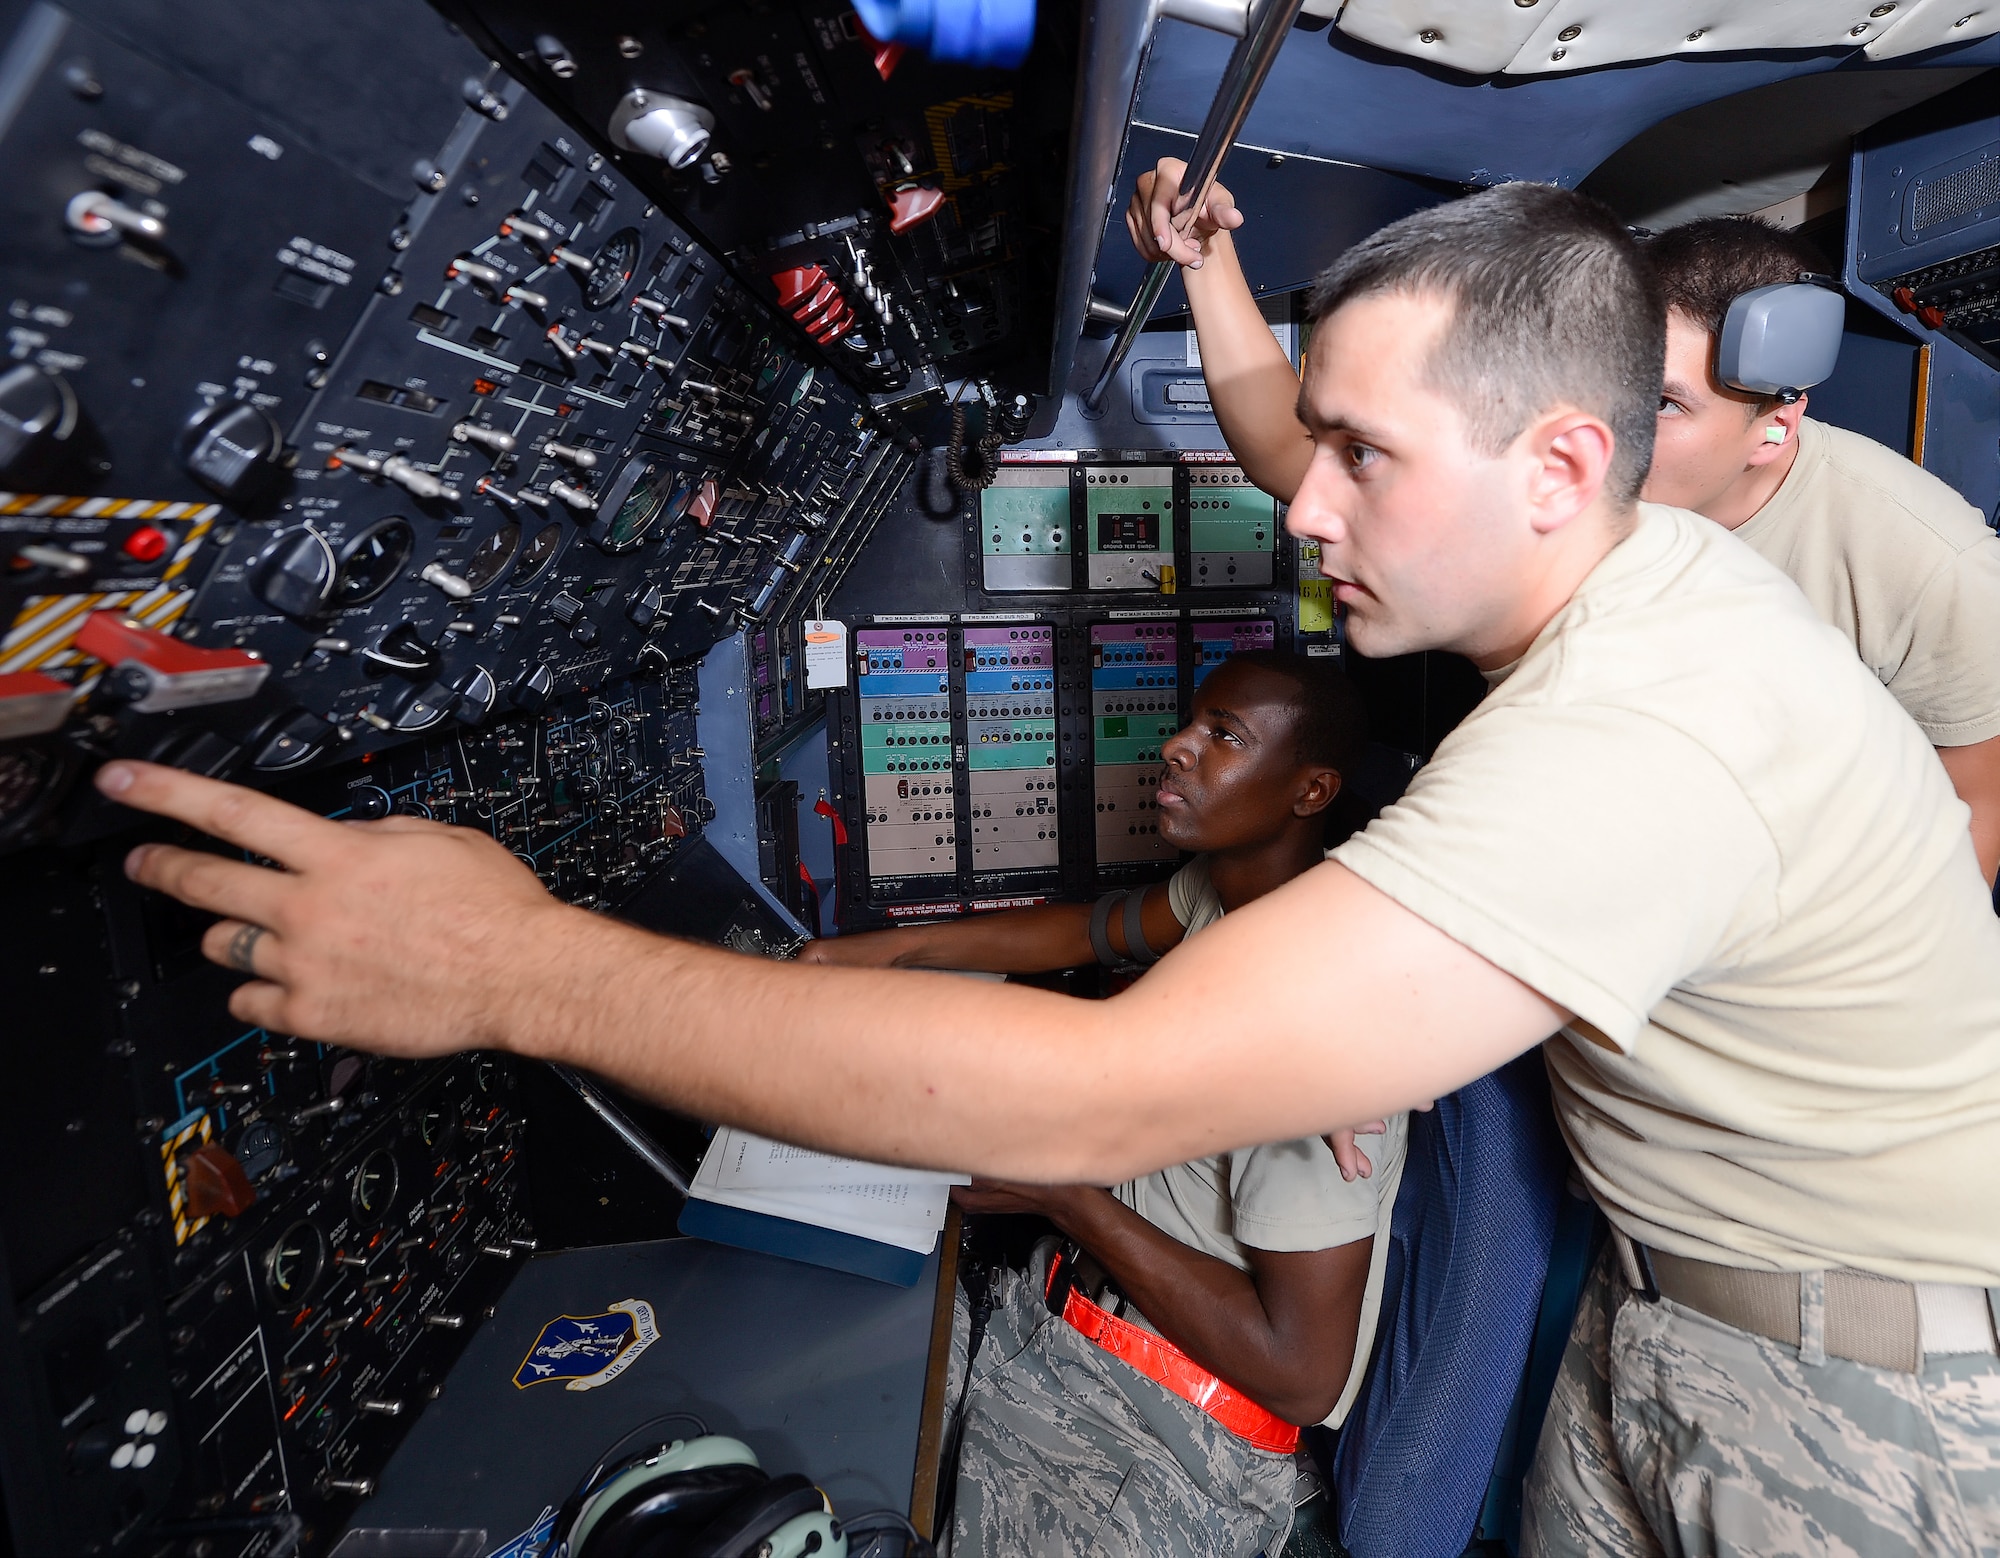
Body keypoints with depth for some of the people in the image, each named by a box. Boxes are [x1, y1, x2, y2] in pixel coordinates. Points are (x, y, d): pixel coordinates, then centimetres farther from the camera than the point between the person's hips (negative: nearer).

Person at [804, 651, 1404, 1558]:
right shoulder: (1225, 886, -3)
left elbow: (1303, 1374, -26)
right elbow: (1094, 929, 15)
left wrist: (1064, 1195, -20)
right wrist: (893, 948, 7)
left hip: (1175, 1437, -7)